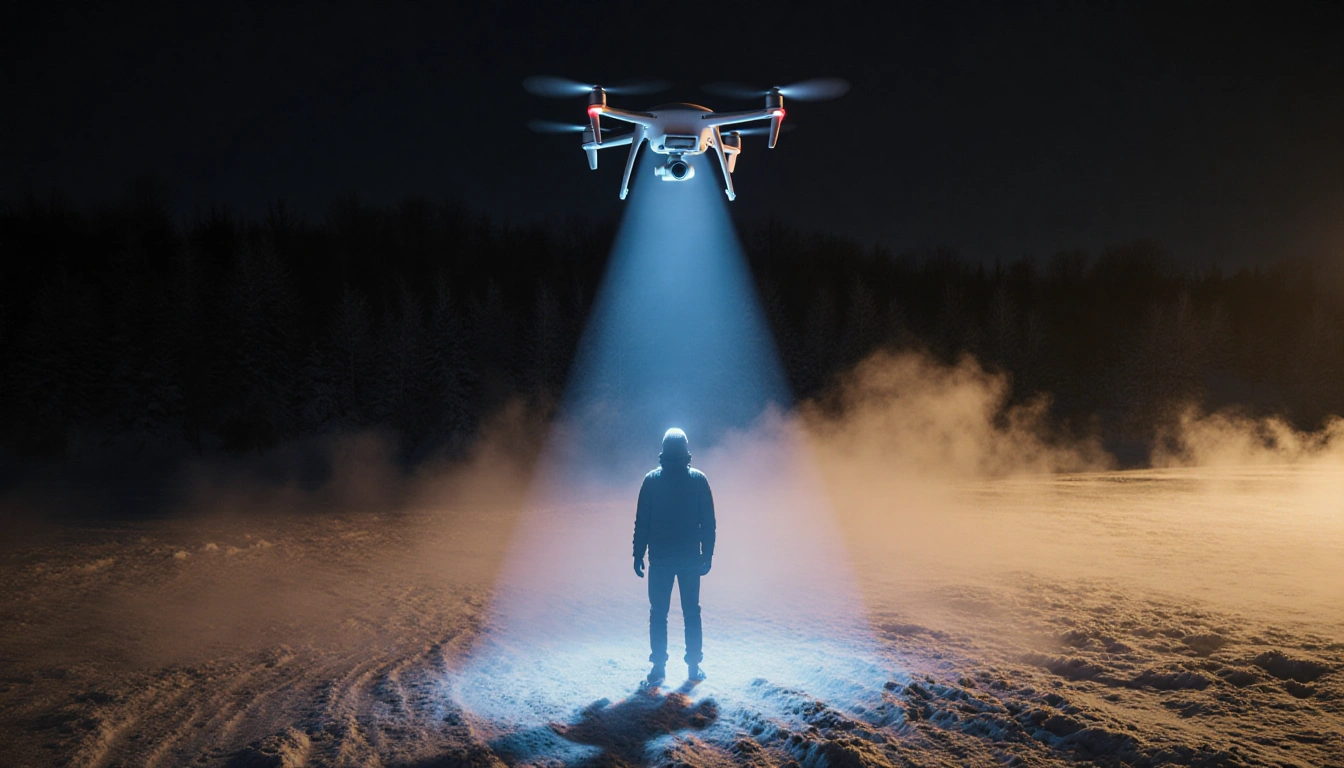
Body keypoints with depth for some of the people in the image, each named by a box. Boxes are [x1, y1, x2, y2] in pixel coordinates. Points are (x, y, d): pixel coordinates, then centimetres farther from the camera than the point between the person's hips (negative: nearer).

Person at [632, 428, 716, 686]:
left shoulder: (651, 480, -4)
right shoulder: (698, 479, -3)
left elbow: (641, 521, -3)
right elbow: (708, 522, -2)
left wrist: (638, 555, 3)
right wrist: (707, 555, 5)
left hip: (660, 558, -1)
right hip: (690, 558, 1)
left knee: (658, 613, 8)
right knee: (691, 612, 10)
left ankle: (659, 667, 7)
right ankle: (694, 667, 11)